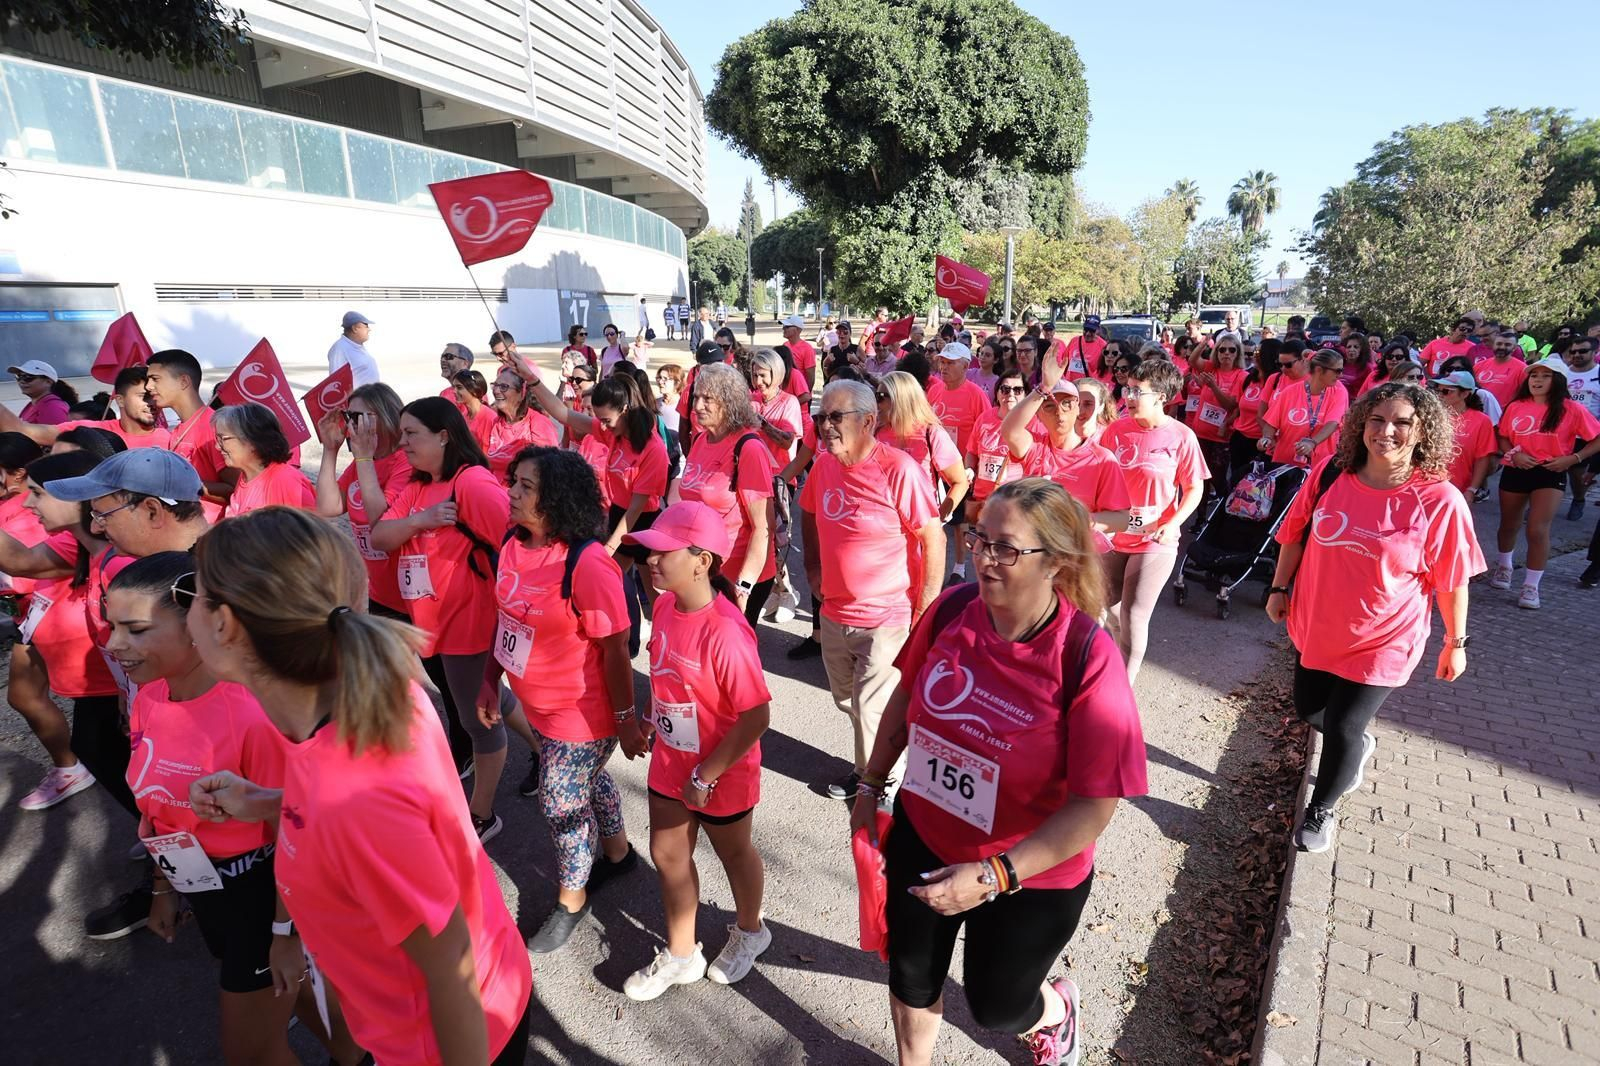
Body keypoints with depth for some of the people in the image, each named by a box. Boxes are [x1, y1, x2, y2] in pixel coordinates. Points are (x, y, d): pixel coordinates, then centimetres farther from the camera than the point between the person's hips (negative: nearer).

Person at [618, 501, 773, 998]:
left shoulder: (725, 633, -33)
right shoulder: (666, 606, -10)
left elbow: (756, 718, -28)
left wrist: (707, 775, -21)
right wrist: (655, 724, 13)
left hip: (721, 773, -7)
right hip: (670, 761, 7)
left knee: (733, 852, 20)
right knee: (668, 854, 21)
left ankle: (749, 930, 51)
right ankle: (681, 954, 45)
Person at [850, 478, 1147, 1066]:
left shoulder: (1087, 659, -29)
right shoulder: (951, 610, -17)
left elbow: (1095, 806, -24)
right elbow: (906, 697, 1)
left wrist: (994, 876, -27)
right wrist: (871, 785, 8)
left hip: (1030, 875, -3)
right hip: (921, 839, 4)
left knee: (996, 1006, 22)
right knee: (911, 980, 24)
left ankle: (1056, 1007, 59)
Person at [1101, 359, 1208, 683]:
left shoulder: (1181, 437, -11)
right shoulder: (1116, 429, -3)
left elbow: (1195, 489, -3)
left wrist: (1174, 524, -17)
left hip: (1155, 541, -4)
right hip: (1111, 536, 4)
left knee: (1134, 617, -3)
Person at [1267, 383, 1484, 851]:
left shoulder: (1440, 501, -19)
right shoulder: (1329, 474, -11)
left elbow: (1451, 581, -9)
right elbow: (1296, 534, 2)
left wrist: (1456, 642, -2)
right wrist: (1279, 588, 7)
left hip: (1382, 641, -4)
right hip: (1316, 625, 4)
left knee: (1341, 729, 1)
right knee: (1309, 707, 21)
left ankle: (1321, 810, 29)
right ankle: (1358, 745, 56)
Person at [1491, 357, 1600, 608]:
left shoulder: (1571, 409, -5)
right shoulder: (1515, 407, 1)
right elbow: (1502, 437, 7)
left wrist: (1573, 458, -13)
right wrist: (1513, 453, -11)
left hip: (1550, 474, -2)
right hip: (1515, 472, 2)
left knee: (1538, 530, -11)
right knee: (1509, 525, 18)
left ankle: (1531, 586, 0)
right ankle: (1503, 566, 44)